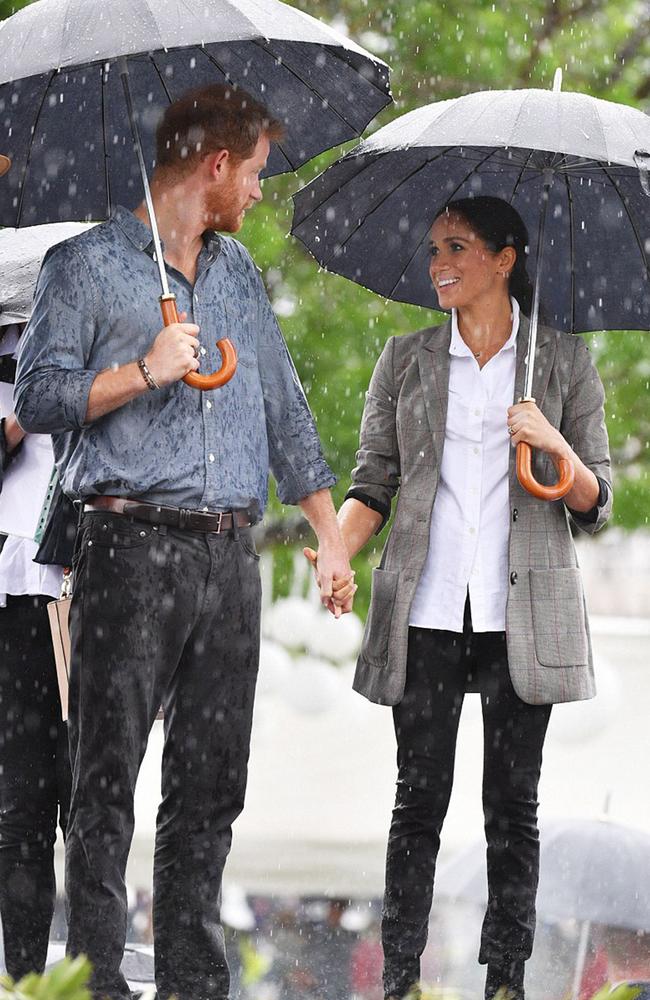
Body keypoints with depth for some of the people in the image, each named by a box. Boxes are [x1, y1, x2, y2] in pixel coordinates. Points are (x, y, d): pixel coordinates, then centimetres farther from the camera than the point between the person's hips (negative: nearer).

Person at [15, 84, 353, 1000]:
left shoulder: (238, 272, 20)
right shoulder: (88, 265, 2)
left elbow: (283, 407, 24)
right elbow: (37, 399, -4)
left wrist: (329, 531, 22)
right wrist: (145, 370, -13)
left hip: (230, 554, 6)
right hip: (132, 547, -6)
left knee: (212, 783, 5)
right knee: (109, 775, -6)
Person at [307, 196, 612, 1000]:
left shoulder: (563, 362, 6)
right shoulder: (405, 361, 10)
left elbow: (595, 506, 5)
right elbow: (372, 483, 9)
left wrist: (556, 448, -15)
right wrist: (333, 553, -10)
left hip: (522, 611, -1)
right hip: (427, 611, 1)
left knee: (513, 801, 2)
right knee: (419, 797, 0)